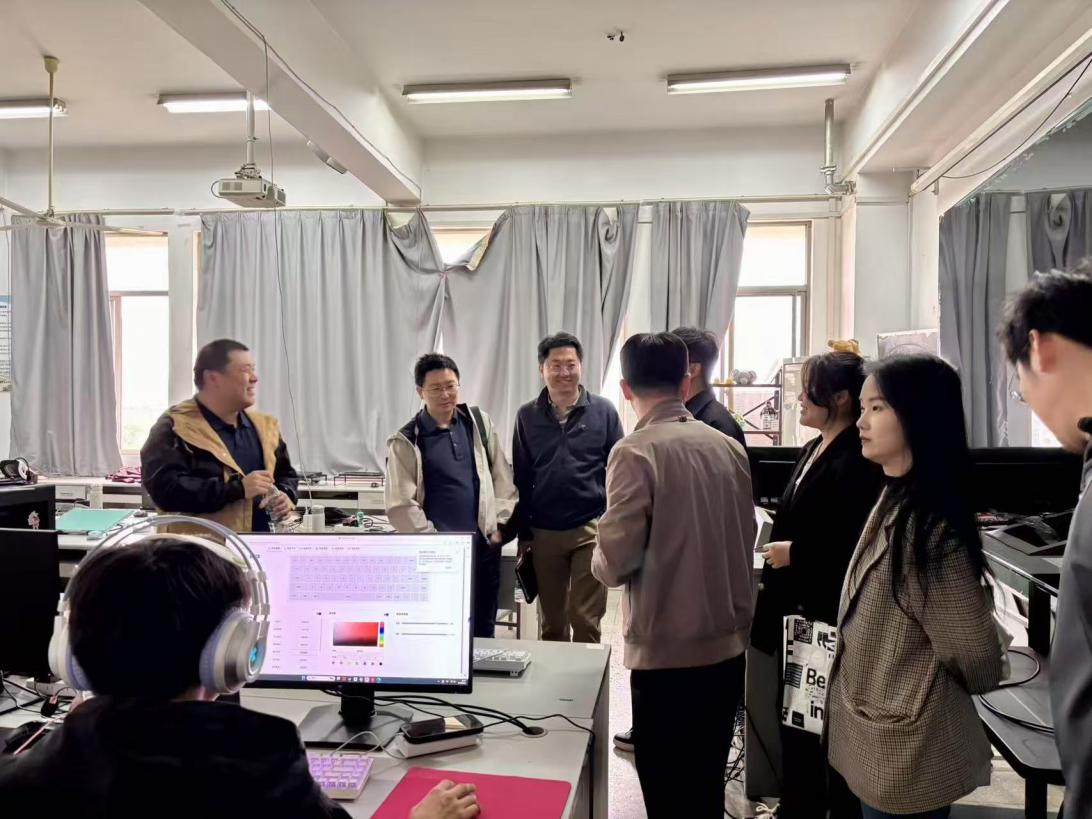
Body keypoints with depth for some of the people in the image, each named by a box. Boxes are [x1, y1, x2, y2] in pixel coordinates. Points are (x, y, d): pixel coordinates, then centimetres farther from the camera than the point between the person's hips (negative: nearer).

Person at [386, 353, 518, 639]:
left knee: (483, 631, 14)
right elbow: (401, 506, -9)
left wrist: (499, 525, 2)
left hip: (484, 546, 3)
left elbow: (502, 478, 10)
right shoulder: (406, 441, -5)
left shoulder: (479, 422, 7)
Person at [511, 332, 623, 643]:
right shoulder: (527, 416, 2)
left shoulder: (603, 411, -2)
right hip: (544, 533, 2)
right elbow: (521, 478, 6)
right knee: (550, 623, 14)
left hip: (591, 530, -2)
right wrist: (523, 533, 5)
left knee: (586, 621, 1)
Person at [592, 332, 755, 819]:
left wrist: (599, 556, 4)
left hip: (667, 651, -6)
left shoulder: (635, 452, -15)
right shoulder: (729, 447, 3)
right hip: (728, 644, 6)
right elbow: (745, 539, 12)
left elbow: (615, 562, -17)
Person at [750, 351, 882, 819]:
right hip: (795, 608, 9)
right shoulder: (812, 451, 11)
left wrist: (795, 553, -18)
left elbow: (855, 545, -25)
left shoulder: (855, 462, -19)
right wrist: (771, 581, 15)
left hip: (829, 615, -9)